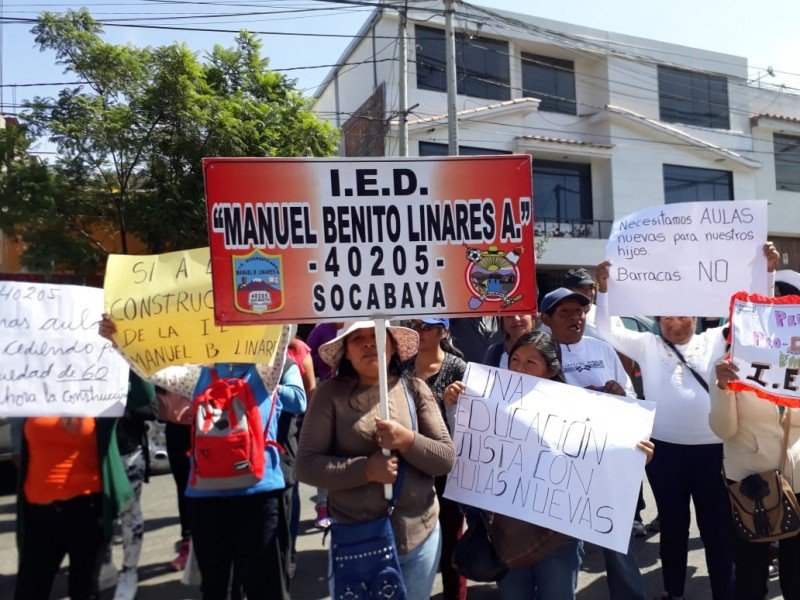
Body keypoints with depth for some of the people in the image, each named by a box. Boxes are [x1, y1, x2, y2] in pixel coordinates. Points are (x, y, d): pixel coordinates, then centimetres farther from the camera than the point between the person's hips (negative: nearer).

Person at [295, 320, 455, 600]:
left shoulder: (415, 388, -2)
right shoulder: (330, 393, -7)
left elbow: (447, 458, -4)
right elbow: (305, 464, -9)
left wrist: (408, 440, -21)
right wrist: (365, 469, -21)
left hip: (419, 536, 2)